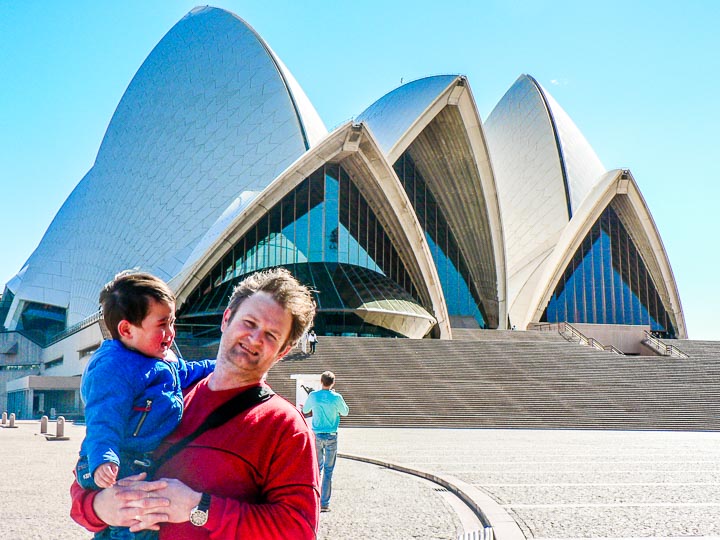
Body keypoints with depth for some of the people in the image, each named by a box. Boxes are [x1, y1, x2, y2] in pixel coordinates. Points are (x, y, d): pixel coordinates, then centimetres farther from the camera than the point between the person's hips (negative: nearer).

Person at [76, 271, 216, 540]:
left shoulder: (165, 360, 12)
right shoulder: (113, 369, -20)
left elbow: (185, 373, 33)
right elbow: (104, 419, -28)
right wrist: (102, 459, -41)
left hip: (154, 464, 10)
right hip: (120, 466, -9)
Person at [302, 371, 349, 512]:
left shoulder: (313, 396, -4)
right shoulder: (336, 397, -10)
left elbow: (305, 410, 12)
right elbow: (345, 412, 7)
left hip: (316, 435, 2)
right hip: (331, 436, -2)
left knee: (317, 467, 15)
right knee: (328, 471, 4)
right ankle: (324, 504, 4)